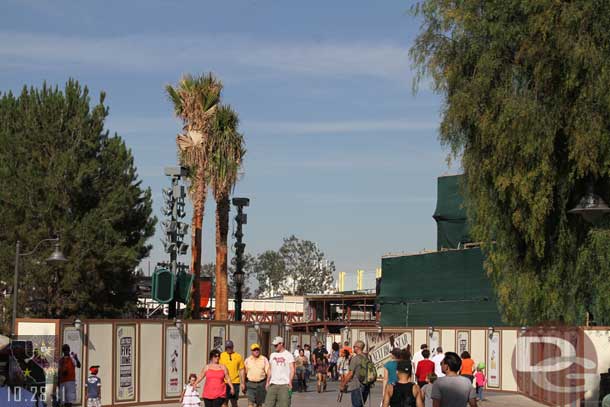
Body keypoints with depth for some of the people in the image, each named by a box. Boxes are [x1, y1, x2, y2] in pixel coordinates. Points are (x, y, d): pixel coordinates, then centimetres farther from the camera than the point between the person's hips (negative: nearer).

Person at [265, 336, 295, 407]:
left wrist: (290, 381, -20)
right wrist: (267, 382, 14)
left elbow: (292, 369, -7)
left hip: (284, 384, -5)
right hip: (273, 384, 5)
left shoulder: (288, 355, 0)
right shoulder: (272, 355, 16)